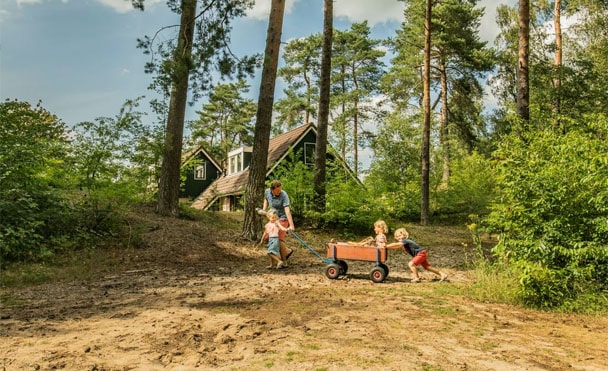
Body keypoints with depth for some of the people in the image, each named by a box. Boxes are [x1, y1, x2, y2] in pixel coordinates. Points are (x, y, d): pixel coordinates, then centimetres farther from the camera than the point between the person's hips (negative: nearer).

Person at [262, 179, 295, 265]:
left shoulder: (284, 195, -25)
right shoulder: (267, 192, -7)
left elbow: (287, 210, -33)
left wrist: (291, 225, -39)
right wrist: (264, 209, 4)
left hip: (283, 218, -7)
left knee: (279, 239, -11)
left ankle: (283, 262, 4)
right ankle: (287, 251, 27)